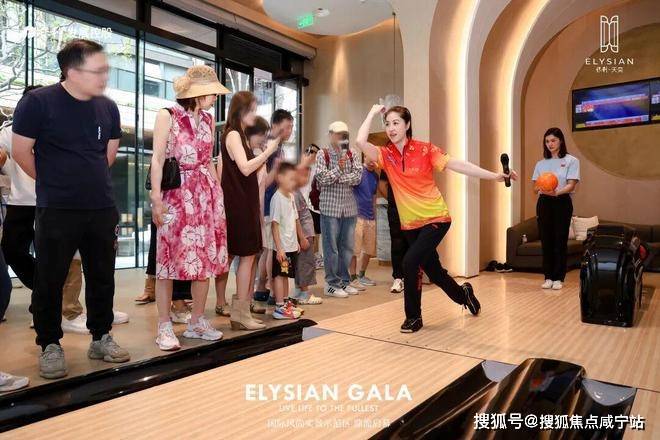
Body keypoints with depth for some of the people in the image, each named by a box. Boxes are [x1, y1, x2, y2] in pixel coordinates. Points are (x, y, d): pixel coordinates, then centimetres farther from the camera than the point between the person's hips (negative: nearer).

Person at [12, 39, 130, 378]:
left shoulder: (108, 108, 5)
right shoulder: (38, 102, -8)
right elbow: (21, 151, -1)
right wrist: (52, 183, 9)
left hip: (103, 209, 4)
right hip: (56, 211, -4)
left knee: (102, 277, 10)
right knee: (49, 280, 4)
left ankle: (101, 338, 25)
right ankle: (50, 346, 20)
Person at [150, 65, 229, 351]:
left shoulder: (208, 120, 14)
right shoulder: (167, 116, -2)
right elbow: (157, 159, -7)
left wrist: (218, 193, 14)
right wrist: (156, 198, -14)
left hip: (206, 195, 6)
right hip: (176, 195, -5)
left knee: (205, 258, 5)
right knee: (170, 259, -3)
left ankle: (197, 321, 17)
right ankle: (165, 327, 7)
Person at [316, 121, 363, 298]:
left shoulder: (352, 155, 10)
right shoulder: (322, 155, 0)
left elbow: (357, 176, -3)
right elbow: (322, 178, -11)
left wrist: (337, 177, -10)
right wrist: (339, 168, -17)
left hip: (349, 207, 4)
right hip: (330, 207, -4)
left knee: (347, 246, 10)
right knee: (331, 247, 0)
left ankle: (344, 281, 22)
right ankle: (332, 283, 10)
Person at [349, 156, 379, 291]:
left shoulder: (375, 176, 13)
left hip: (371, 217, 7)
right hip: (358, 216, -7)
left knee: (370, 249, 12)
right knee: (355, 249, -2)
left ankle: (362, 275, 27)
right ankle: (353, 278, 7)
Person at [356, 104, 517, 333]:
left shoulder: (424, 149, -8)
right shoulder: (385, 154, -2)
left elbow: (457, 164, -9)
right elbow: (361, 142, -18)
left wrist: (494, 175, -13)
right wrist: (373, 112, -6)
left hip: (436, 219, -4)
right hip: (410, 224, 4)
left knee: (410, 262, -19)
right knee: (433, 270, 16)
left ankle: (413, 317, 4)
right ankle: (463, 294, 48)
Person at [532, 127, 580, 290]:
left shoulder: (571, 161, 2)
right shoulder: (541, 163, 13)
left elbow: (571, 185, -9)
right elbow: (535, 188, 10)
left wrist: (556, 192, -28)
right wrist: (540, 188, -15)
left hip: (562, 202, -3)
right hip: (544, 203, 3)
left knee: (560, 240, -2)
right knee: (546, 240, 2)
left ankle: (558, 278, 7)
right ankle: (548, 277, 10)